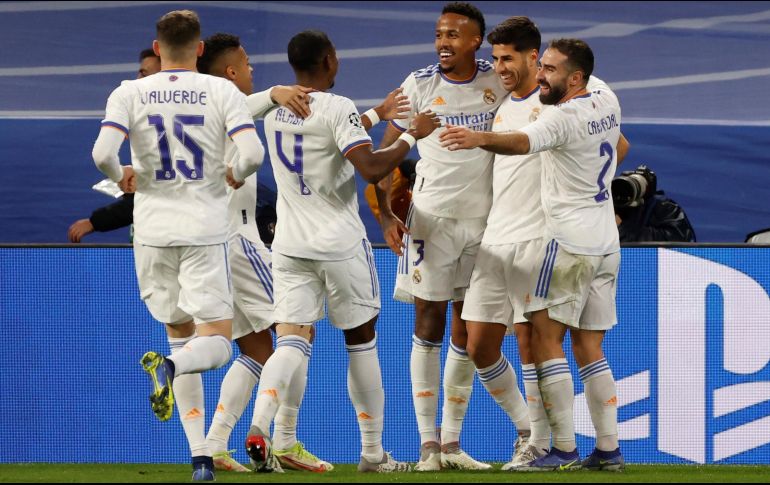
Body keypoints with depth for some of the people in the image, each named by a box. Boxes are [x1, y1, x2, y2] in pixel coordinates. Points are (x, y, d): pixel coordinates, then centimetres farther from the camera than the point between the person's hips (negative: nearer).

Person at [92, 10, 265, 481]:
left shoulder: (129, 94, -1)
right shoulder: (223, 92, -2)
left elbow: (102, 153, -14)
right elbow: (253, 153, -14)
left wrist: (122, 176, 8)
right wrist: (235, 174, 8)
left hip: (153, 230, 2)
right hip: (205, 229, -2)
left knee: (181, 334, 15)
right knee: (216, 343, 2)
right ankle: (171, 366, -34)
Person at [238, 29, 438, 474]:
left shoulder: (274, 109, 10)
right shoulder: (337, 108, -12)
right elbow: (371, 169, -23)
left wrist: (378, 115, 38)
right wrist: (412, 136, -9)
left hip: (289, 245, 5)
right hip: (339, 244, -5)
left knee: (293, 340, -2)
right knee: (361, 340, 10)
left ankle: (260, 423, -30)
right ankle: (373, 452, 16)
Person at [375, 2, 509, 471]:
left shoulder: (498, 82, 2)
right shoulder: (420, 85, -3)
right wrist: (386, 213, -10)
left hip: (483, 218, 2)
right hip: (432, 217, -2)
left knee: (466, 332, 6)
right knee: (429, 326, -2)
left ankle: (452, 443, 12)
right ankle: (428, 444, 1)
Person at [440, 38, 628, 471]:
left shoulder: (563, 118, -18)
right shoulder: (606, 101, 8)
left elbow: (523, 143, -39)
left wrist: (480, 139, -55)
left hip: (569, 241, -9)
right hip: (607, 243, 9)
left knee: (545, 338, -6)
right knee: (589, 347, 11)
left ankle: (564, 449, -11)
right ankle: (609, 449, 9)